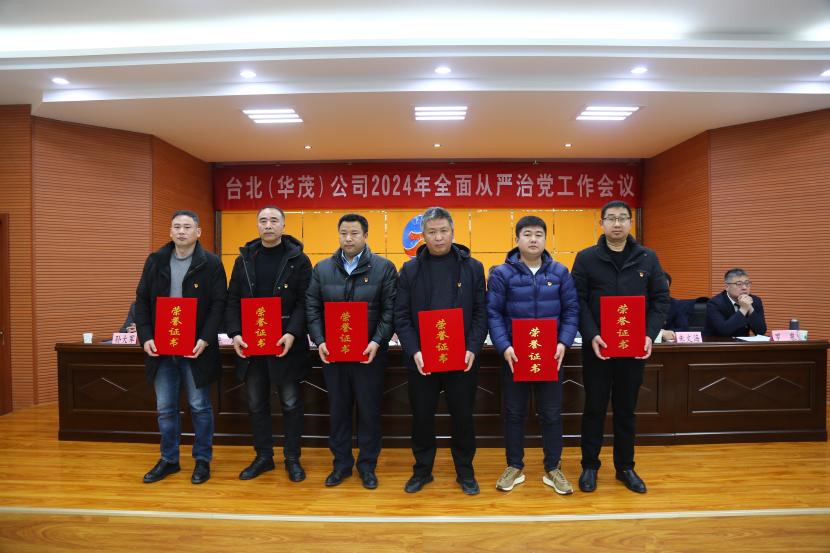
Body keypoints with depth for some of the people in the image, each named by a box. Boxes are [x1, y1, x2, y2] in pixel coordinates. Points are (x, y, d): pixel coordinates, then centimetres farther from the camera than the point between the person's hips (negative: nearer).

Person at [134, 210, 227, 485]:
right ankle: (169, 460, 30)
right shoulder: (155, 261, 6)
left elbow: (218, 304, -7)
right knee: (165, 408, 13)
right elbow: (142, 301, 7)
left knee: (199, 406, 7)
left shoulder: (211, 263, -4)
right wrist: (145, 337, -5)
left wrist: (205, 340, -17)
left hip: (196, 348, -3)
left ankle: (202, 461, 22)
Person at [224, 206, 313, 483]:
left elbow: (304, 302, -7)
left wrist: (293, 333, -20)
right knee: (256, 403, 13)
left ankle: (292, 458, 22)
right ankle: (263, 456, 29)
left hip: (286, 344, -3)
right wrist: (235, 333, -7)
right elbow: (232, 301, 6)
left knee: (290, 402, 6)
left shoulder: (298, 259, -2)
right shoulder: (244, 258, 8)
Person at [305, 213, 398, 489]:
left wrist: (377, 342, -16)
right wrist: (319, 342, -8)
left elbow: (390, 310, -6)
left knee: (369, 410, 9)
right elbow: (312, 308, 4)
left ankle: (367, 465, 27)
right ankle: (341, 463, 31)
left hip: (370, 353, -2)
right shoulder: (322, 268, 6)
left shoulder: (384, 268, -2)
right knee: (338, 409, 13)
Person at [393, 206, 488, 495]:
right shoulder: (410, 270, 3)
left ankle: (465, 472, 30)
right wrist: (414, 352, -13)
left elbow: (481, 312, 1)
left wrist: (473, 349, -11)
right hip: (421, 359, 1)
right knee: (422, 416, 12)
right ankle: (422, 470, 32)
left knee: (463, 416, 11)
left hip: (462, 359, 0)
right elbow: (402, 316, -1)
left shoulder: (473, 267, 2)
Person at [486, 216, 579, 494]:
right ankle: (514, 466, 27)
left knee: (551, 413, 11)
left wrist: (564, 343, -10)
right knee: (514, 412, 11)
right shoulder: (502, 273, -4)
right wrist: (504, 347, -18)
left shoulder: (560, 272, 3)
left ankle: (553, 468, 28)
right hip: (514, 355, -1)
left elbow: (571, 310, 3)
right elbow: (493, 314, -7)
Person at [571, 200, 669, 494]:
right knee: (595, 408, 8)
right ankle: (590, 466, 22)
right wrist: (591, 335, -18)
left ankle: (625, 467, 28)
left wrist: (650, 335, -9)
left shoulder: (648, 258, 4)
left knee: (626, 409, 14)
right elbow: (578, 301, -6)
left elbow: (660, 300, 4)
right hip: (597, 347, -2)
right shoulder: (586, 258, -3)